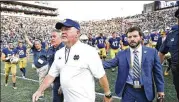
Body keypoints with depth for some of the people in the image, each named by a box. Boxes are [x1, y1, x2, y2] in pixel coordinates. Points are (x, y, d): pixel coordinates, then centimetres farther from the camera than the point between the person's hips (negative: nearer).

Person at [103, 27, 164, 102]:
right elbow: (110, 63, -5)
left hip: (145, 91, 0)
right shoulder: (121, 54, -1)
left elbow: (157, 71, 1)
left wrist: (160, 89, 2)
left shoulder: (152, 52, -2)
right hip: (128, 90, 1)